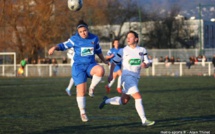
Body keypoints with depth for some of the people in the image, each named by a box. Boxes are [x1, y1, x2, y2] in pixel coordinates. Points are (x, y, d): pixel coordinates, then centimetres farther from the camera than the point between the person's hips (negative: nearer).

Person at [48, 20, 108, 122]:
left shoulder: (94, 38, 4)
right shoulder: (74, 39, -4)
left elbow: (98, 51, 19)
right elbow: (64, 46, -1)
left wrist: (104, 60, 28)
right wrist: (55, 47, -20)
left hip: (91, 65, 2)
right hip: (79, 67, -2)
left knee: (100, 70, -34)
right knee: (81, 90, -5)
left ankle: (92, 88, -8)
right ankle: (82, 112, 14)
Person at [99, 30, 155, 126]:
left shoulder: (142, 50, 6)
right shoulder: (123, 51, -3)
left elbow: (147, 64, 7)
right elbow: (114, 62, 5)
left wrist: (145, 65, -15)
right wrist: (110, 75, -2)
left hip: (135, 79, 5)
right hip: (127, 77, -5)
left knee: (124, 101, 14)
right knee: (138, 97, -19)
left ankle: (106, 101, 39)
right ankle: (144, 120, -18)